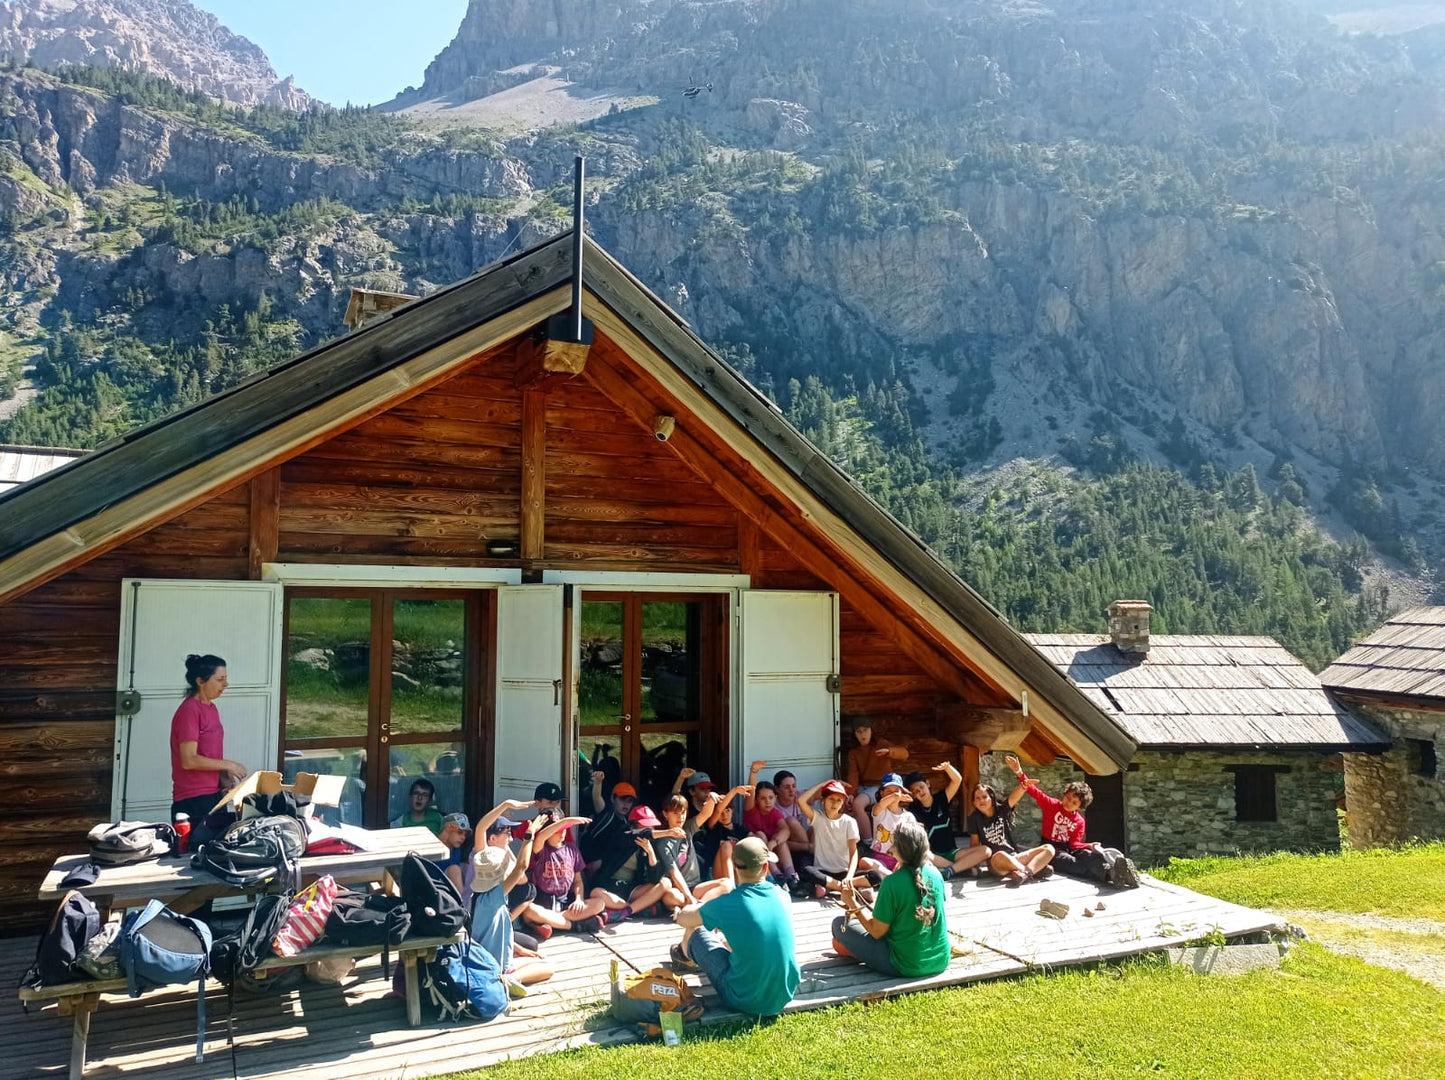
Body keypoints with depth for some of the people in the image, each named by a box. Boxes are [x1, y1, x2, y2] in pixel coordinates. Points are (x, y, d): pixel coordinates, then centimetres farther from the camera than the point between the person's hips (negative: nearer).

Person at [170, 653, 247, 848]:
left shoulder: (211, 708, 12)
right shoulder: (189, 711, -15)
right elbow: (189, 760, -20)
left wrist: (224, 776, 2)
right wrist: (227, 764, -14)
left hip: (214, 795, 8)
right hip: (193, 801, -8)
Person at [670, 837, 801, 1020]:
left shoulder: (725, 905, -19)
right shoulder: (781, 897, -5)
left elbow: (682, 919, 0)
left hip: (745, 1002, -4)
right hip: (786, 995, 4)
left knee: (696, 932, 15)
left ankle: (685, 955, 48)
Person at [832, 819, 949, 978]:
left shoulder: (892, 883, -23)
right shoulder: (935, 873, -5)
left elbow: (877, 931, -14)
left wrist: (852, 903, -2)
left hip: (906, 966, -6)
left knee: (839, 923, 3)